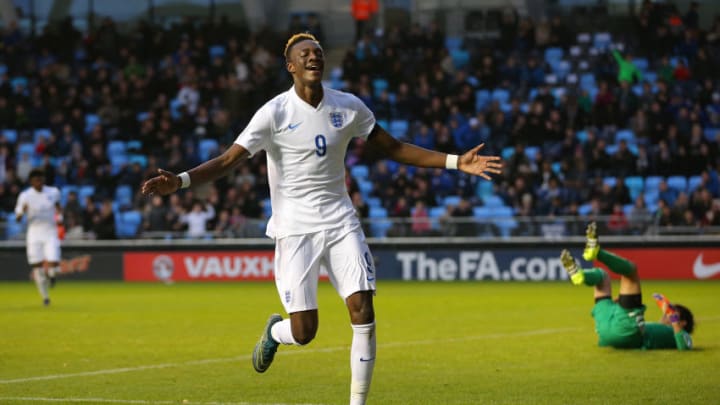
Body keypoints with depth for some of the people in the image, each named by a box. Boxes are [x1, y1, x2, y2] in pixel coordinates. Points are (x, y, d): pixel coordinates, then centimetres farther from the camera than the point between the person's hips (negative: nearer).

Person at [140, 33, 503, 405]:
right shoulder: (275, 113, -9)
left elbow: (391, 148, 12)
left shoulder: (349, 107, 2)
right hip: (295, 228, -3)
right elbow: (228, 161, -12)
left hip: (340, 221, 3)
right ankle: (274, 331, 32)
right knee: (304, 332, -6)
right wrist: (180, 181, -28)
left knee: (363, 314, -11)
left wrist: (455, 162, 6)